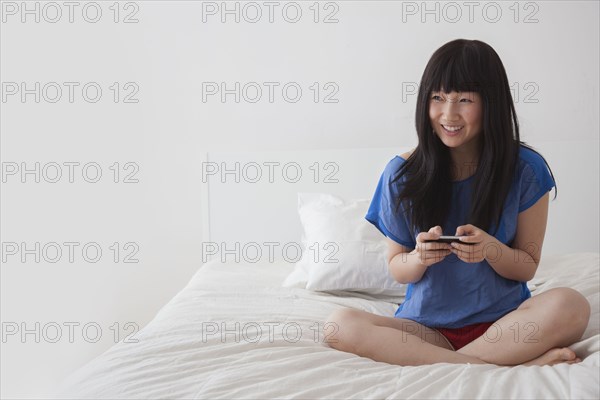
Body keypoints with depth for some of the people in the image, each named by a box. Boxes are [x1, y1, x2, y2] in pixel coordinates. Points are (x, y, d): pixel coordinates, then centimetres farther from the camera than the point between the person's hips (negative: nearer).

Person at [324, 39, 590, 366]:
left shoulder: (525, 170, -4)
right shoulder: (402, 173, -2)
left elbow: (528, 267, 3)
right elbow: (397, 270, 6)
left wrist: (490, 249, -19)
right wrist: (420, 257, -18)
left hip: (502, 320, -1)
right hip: (426, 324, 2)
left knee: (571, 305, -32)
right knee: (340, 324, -28)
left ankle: (426, 360, -22)